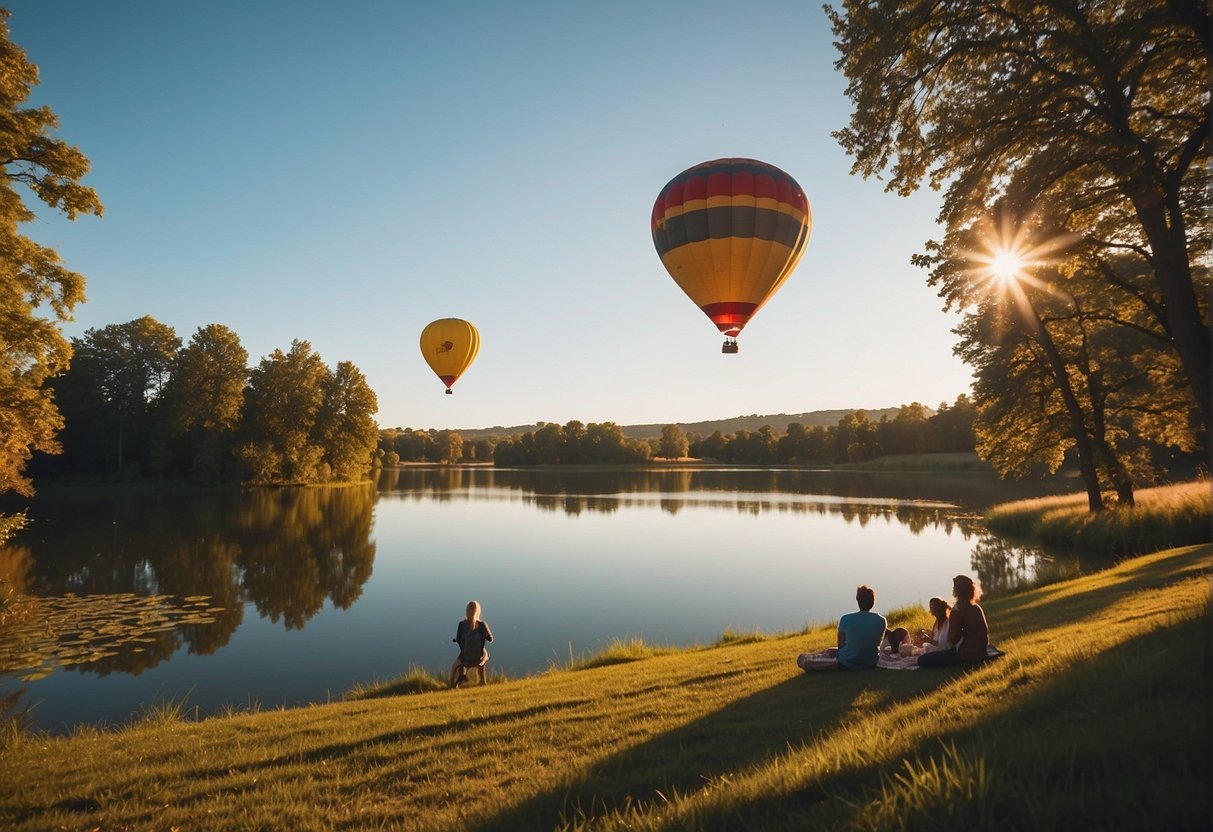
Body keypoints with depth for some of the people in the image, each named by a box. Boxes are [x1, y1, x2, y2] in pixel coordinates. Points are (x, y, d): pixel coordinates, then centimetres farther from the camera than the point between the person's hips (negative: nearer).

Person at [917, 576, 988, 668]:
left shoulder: (957, 610, -18)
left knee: (922, 660, -13)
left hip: (967, 655, -9)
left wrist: (949, 620, -1)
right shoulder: (977, 607, 7)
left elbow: (952, 640, -14)